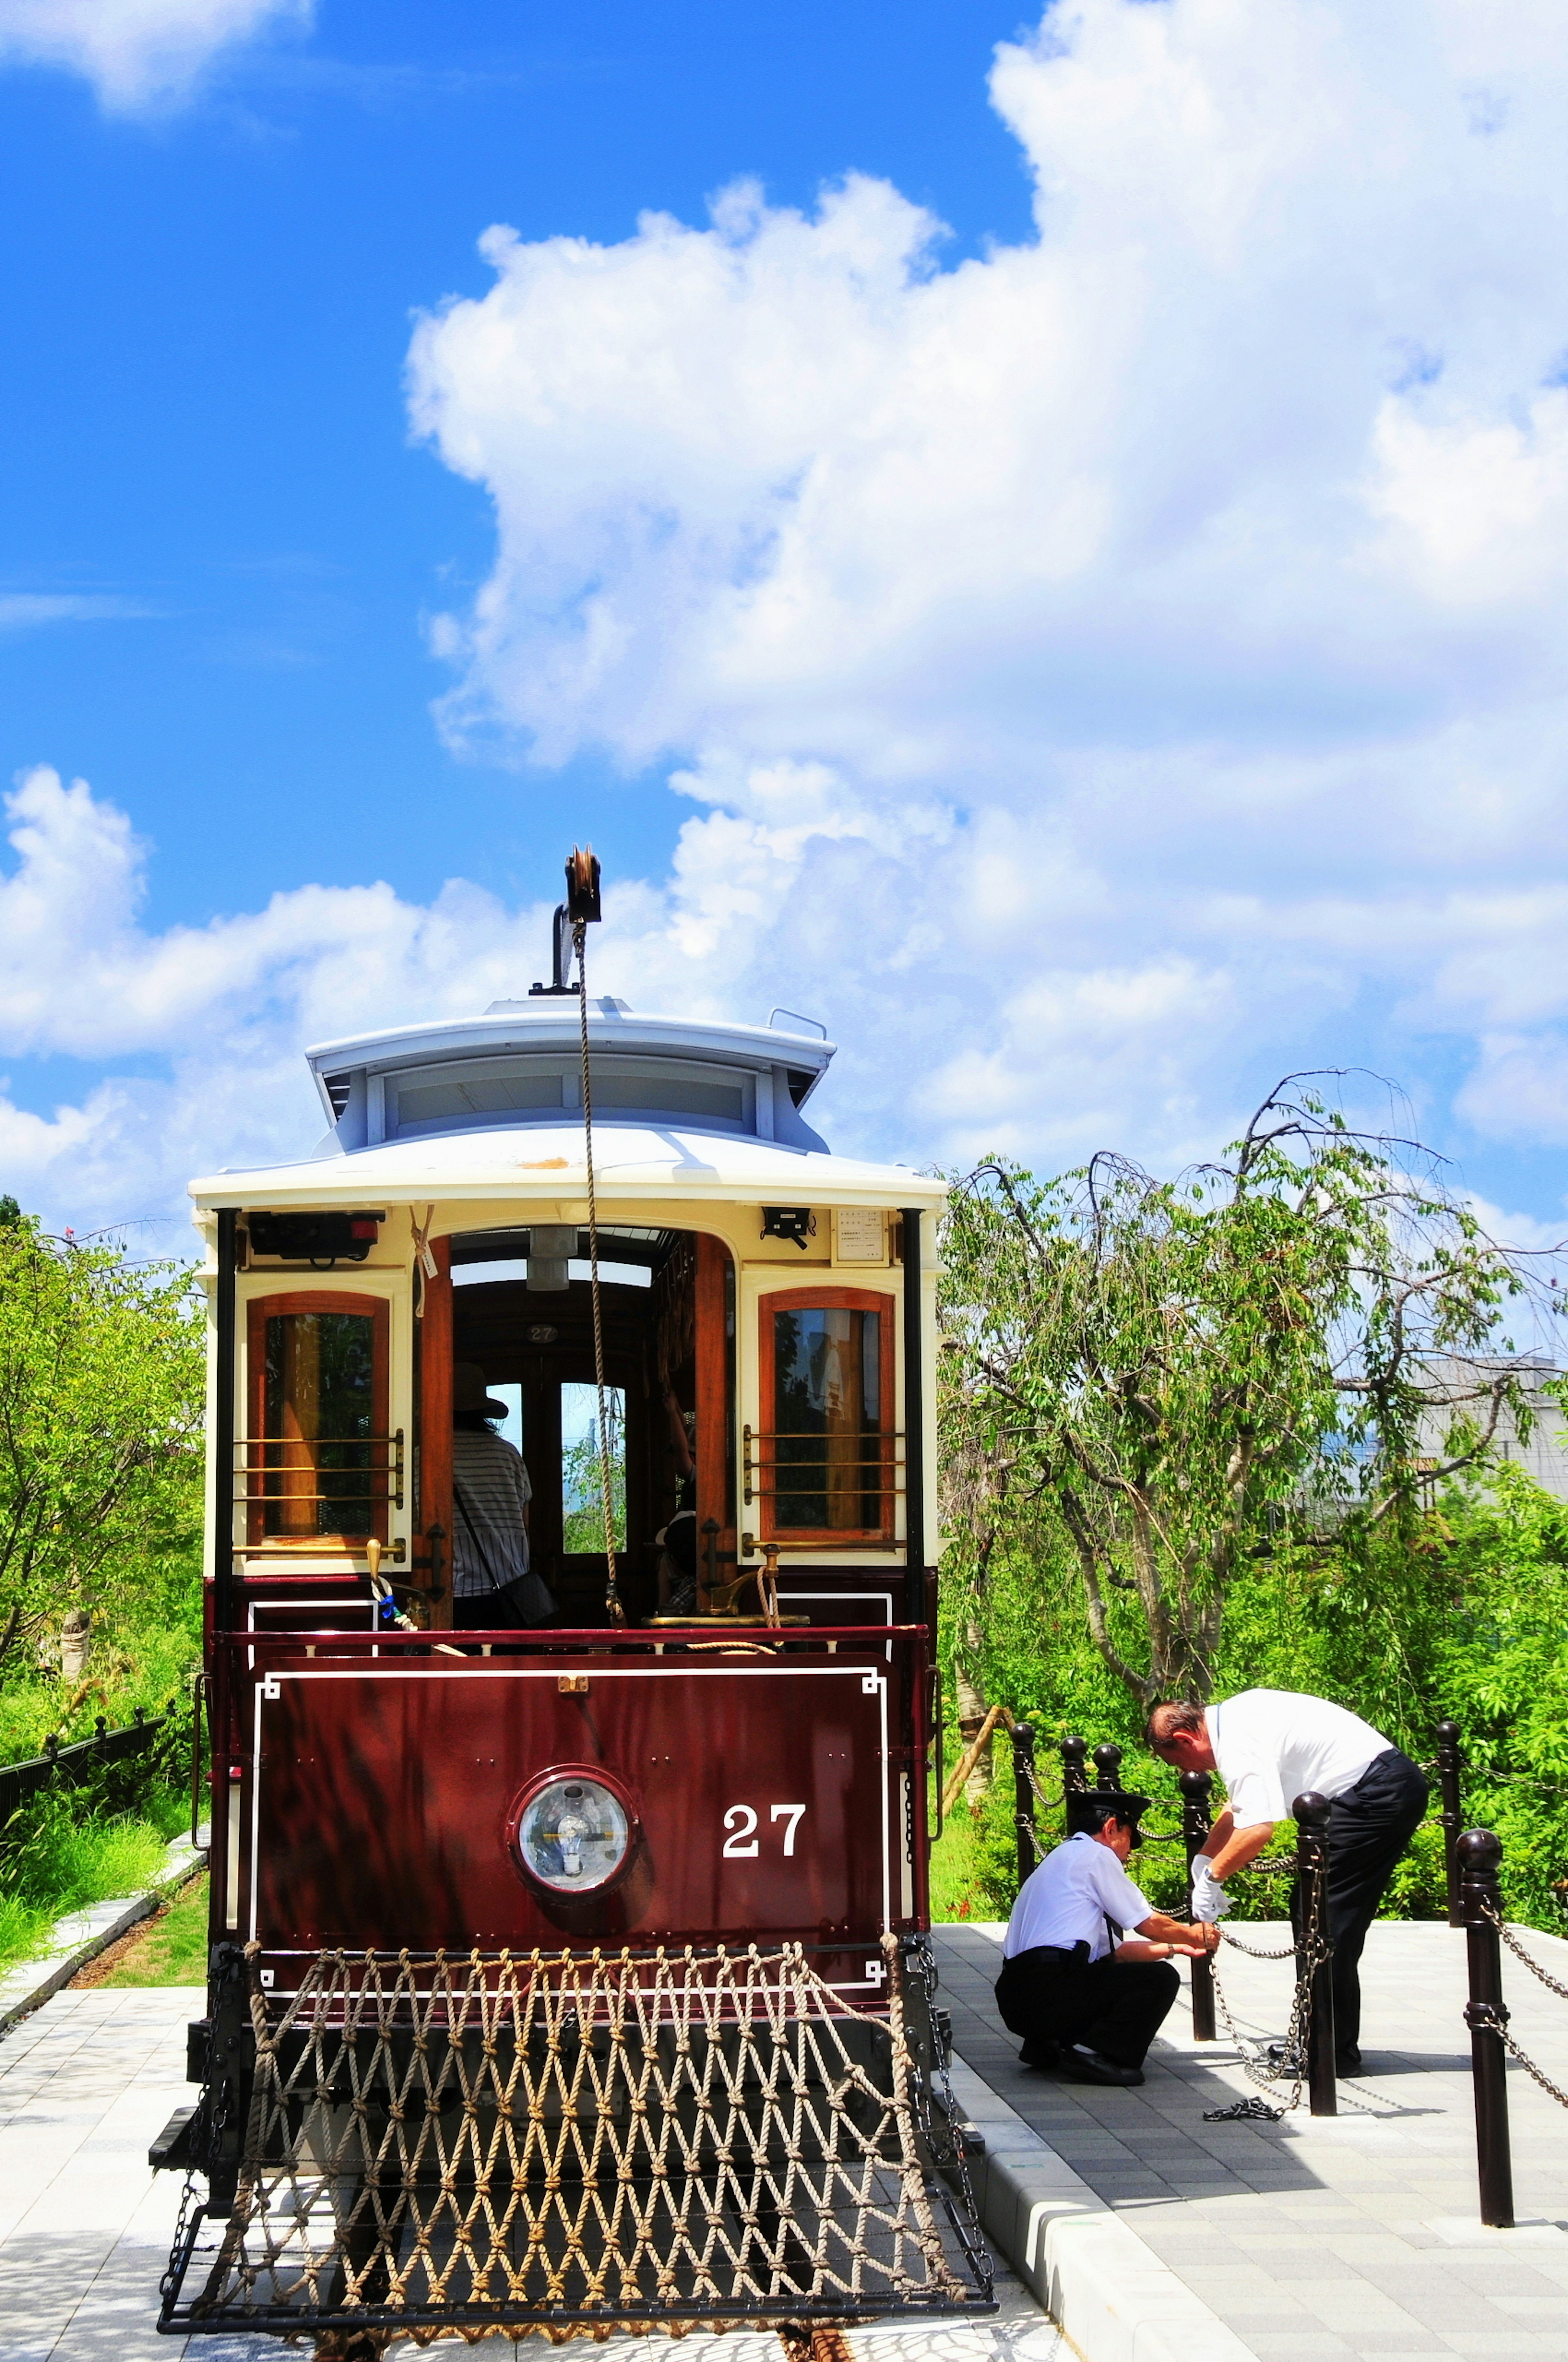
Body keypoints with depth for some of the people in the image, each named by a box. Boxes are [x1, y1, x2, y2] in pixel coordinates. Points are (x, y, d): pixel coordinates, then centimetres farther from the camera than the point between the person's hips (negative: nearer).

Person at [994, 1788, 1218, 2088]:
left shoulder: (1060, 1860, 26)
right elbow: (1150, 1924, 4)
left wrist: (1174, 1948, 32)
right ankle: (1094, 2053, -13)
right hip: (1050, 1993, -9)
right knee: (1160, 1978, 0)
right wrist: (1197, 1936, 22)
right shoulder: (1095, 1854, 0)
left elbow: (1114, 1951, 29)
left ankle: (1046, 2046, 13)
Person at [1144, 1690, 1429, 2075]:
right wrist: (1204, 1859, 24)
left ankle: (1332, 2051, -6)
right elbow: (1240, 1804, 28)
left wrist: (1212, 1875, -12)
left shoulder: (1239, 1744, -17)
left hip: (1375, 1794, -11)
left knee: (1323, 1917, -9)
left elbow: (1257, 1829, -26)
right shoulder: (1236, 1717, 14)